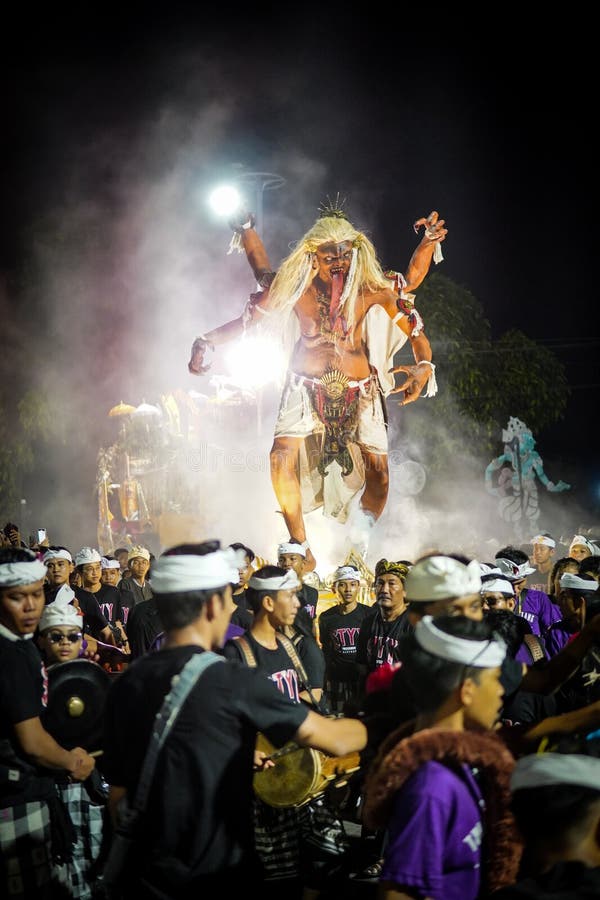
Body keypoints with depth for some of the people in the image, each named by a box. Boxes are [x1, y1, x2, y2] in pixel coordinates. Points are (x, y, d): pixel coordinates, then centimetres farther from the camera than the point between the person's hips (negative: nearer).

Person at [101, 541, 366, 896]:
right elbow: (336, 739, -8)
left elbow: (119, 793, 10)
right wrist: (376, 727, 13)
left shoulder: (126, 685, 0)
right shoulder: (234, 681, -16)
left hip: (148, 876, 5)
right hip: (219, 878, -5)